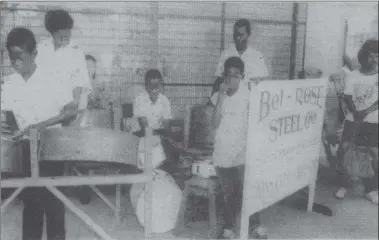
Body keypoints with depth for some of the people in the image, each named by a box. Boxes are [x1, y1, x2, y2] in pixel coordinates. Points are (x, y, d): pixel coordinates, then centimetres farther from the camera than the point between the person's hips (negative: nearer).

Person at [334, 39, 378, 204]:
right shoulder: (352, 76, 3)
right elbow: (348, 98, -4)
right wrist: (356, 113, -19)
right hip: (352, 119, 0)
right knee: (343, 150, -8)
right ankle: (343, 186, 8)